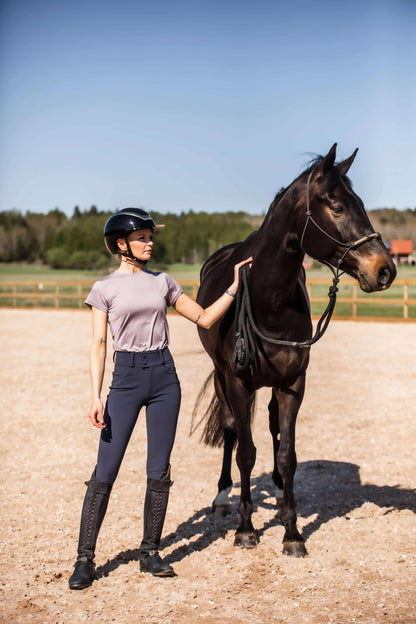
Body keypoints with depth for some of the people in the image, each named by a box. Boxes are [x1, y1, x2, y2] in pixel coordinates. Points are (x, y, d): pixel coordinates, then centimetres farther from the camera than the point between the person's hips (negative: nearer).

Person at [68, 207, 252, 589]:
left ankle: (150, 552, 18)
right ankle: (85, 559, 6)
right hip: (126, 378, -3)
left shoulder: (162, 282, 9)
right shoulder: (105, 289, 1)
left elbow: (205, 318, 11)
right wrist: (96, 396, -11)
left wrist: (234, 287, 2)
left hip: (164, 376, 3)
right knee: (105, 471, -3)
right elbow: (98, 345, -3)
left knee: (159, 471, 5)